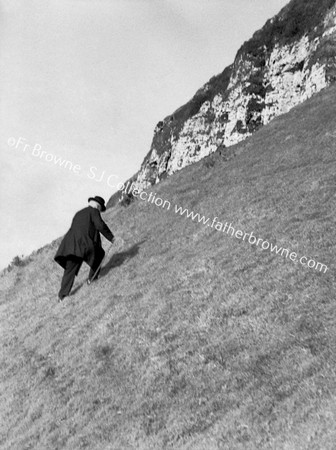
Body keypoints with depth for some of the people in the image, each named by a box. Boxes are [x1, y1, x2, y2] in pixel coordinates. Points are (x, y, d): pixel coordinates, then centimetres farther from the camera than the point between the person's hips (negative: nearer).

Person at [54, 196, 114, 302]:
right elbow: (100, 225, -9)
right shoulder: (93, 211, 5)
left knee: (70, 270, 8)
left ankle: (62, 295, 4)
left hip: (72, 244, 7)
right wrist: (111, 237, 1)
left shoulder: (79, 213, 28)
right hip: (86, 244, -7)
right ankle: (92, 278, 23)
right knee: (99, 255, 21)